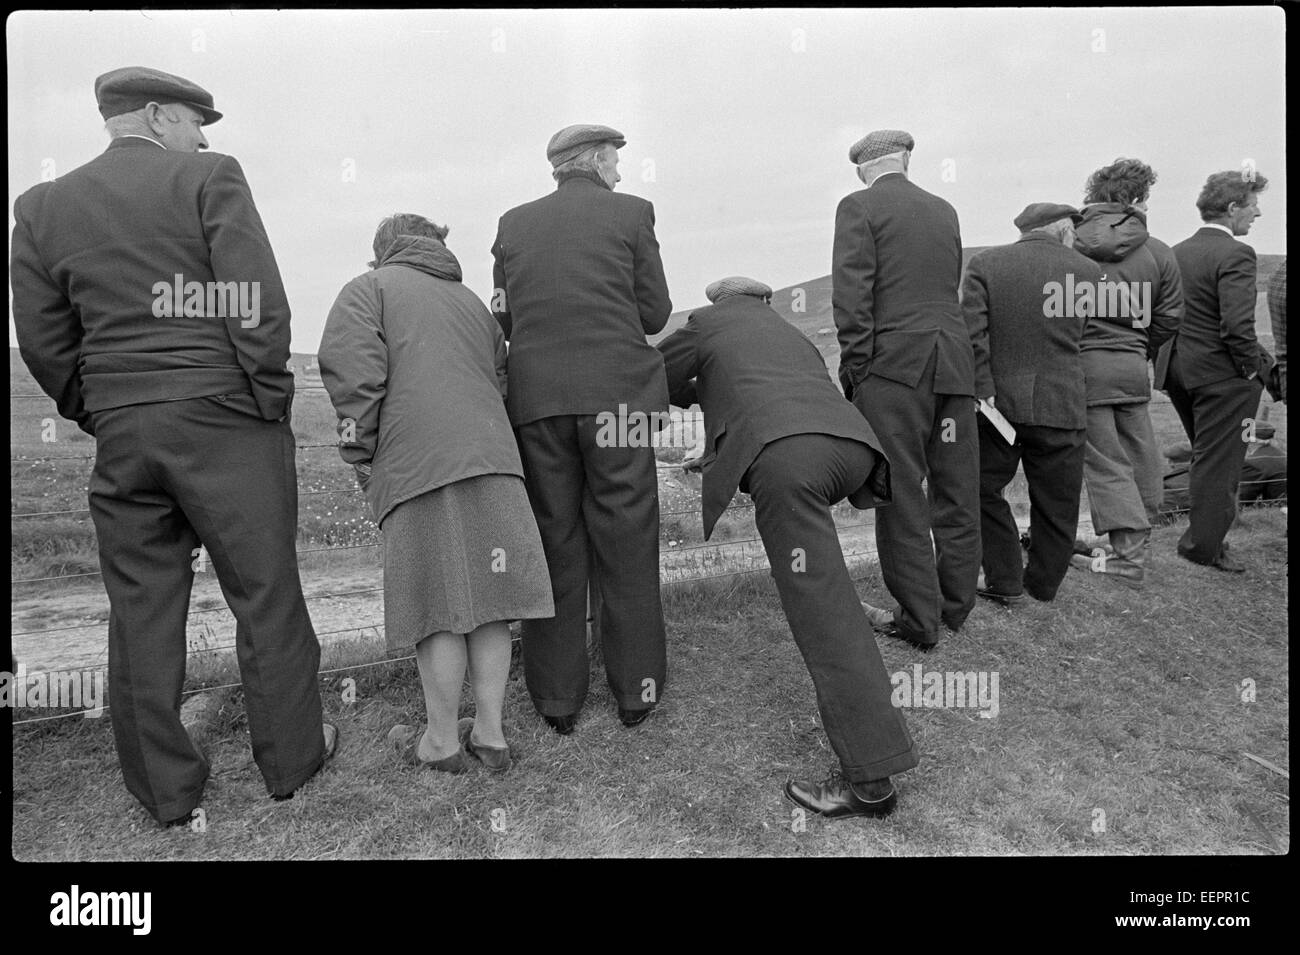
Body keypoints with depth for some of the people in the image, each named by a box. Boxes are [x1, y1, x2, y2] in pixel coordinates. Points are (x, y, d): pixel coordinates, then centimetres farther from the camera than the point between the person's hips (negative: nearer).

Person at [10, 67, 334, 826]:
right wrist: (272, 400, -3)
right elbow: (257, 304, -12)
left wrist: (99, 417, 18)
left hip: (119, 434, 5)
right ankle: (292, 758, 21)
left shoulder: (43, 206, 11)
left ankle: (167, 790, 22)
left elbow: (44, 342, 10)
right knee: (266, 597, 7)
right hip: (224, 421, -4)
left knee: (142, 613, 11)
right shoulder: (210, 179, -3)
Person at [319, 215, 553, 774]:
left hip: (417, 466, -5)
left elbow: (354, 371, -5)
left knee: (438, 608, 1)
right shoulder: (473, 302, 28)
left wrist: (360, 456, 3)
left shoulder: (367, 289, 10)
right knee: (486, 600, 8)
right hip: (492, 458, 5)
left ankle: (443, 740, 15)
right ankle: (490, 733, 18)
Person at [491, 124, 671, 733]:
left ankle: (557, 697, 14)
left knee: (553, 544, 8)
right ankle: (635, 687, 15)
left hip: (536, 400, 3)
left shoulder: (513, 223, 13)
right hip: (617, 394, -2)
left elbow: (505, 321, 13)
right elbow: (654, 314, 4)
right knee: (625, 545, 6)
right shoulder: (631, 213, 5)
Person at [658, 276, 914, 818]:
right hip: (853, 444, 7)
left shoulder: (707, 322, 27)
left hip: (783, 453, -6)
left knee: (821, 608, -9)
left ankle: (870, 780, -9)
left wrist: (698, 393, 50)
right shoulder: (790, 332, 40)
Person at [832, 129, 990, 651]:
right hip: (955, 361, 6)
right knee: (958, 492, 11)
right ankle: (955, 607, 23)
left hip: (895, 362, -6)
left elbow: (852, 295, -9)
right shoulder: (944, 209, 18)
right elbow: (962, 291, 19)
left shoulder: (858, 207, 1)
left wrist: (855, 367, -6)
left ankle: (920, 619, 4)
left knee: (902, 495, -1)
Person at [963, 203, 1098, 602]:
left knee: (985, 490, 15)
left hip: (999, 401, 0)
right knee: (1055, 503, 14)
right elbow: (1078, 334, 6)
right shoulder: (1086, 271, 0)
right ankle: (1044, 584, 27)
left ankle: (1006, 581, 16)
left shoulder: (985, 263, -2)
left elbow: (971, 333, -10)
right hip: (1062, 405, 1)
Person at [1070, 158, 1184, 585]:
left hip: (1081, 364, -3)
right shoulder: (1157, 253, 2)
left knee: (1105, 461, 1)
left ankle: (1129, 556, 1)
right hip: (1132, 366, 3)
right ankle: (1138, 540, 29)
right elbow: (1169, 318, 6)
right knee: (1138, 455, 17)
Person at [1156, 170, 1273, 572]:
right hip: (1220, 373, -8)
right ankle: (1206, 546, 11)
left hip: (1177, 370, 8)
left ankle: (1202, 537, 27)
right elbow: (1238, 326, -23)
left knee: (1207, 458, 20)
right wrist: (1255, 367, -10)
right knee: (1218, 463, 3)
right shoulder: (1235, 255, -15)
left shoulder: (1176, 252, 9)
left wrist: (1167, 360, 11)